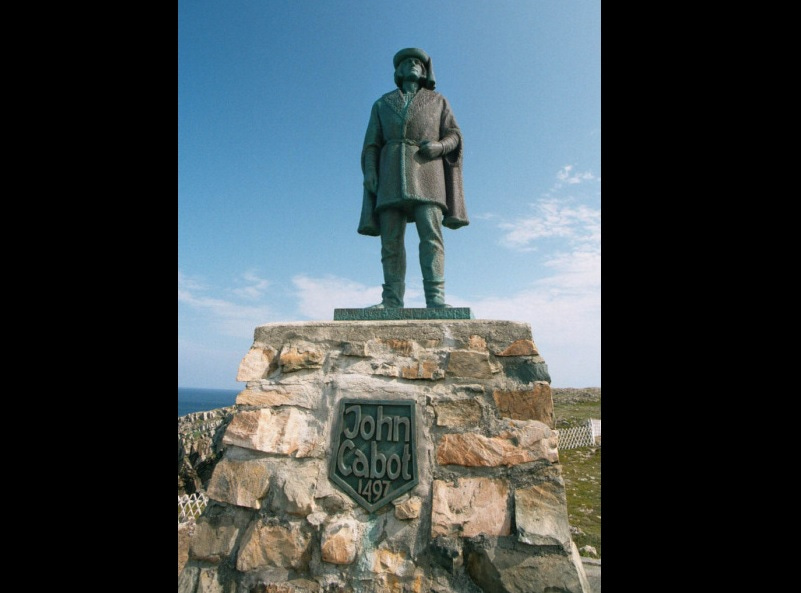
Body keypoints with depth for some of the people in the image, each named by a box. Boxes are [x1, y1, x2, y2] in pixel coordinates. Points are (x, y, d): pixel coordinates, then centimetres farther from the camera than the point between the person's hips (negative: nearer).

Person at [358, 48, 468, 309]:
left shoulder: (438, 101, 21)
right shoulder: (382, 104, 23)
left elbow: (454, 135, 12)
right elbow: (372, 144, 13)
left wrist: (440, 145, -10)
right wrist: (369, 171, -5)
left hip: (426, 171, -1)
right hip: (392, 174, 2)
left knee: (431, 234, -18)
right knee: (391, 239, -9)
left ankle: (435, 298, -24)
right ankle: (391, 300, -12)